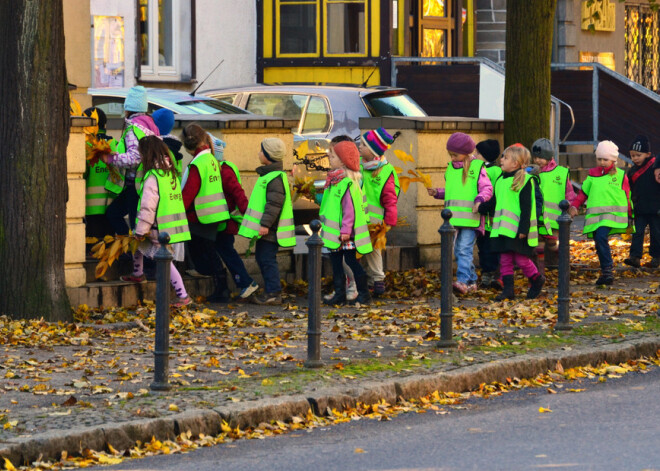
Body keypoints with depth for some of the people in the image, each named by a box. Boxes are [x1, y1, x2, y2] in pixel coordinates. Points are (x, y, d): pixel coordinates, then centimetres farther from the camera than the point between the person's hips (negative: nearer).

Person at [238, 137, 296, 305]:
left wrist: (266, 224, -26)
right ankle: (271, 290, 21)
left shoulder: (275, 178, -18)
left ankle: (273, 293, -7)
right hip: (265, 228, 11)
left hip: (269, 230, -11)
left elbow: (274, 203, -24)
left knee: (267, 259, -9)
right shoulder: (267, 174, 16)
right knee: (261, 257, 16)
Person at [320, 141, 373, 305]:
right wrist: (324, 224, 21)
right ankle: (339, 294, 17)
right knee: (335, 261, 11)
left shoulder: (347, 183, -18)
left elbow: (349, 208, -21)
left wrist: (346, 230, -23)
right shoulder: (333, 180, 11)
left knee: (351, 260, -2)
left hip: (345, 232, -9)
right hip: (333, 230, 9)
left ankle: (364, 294, 8)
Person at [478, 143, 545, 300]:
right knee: (505, 259, 4)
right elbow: (493, 202, 24)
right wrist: (479, 208, 16)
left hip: (518, 230, -7)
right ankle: (508, 289, 7)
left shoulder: (525, 181, -9)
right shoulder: (501, 180, 14)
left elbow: (526, 207, -12)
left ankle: (537, 280, 20)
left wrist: (524, 229, -17)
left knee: (520, 259, -3)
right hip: (503, 228, 7)